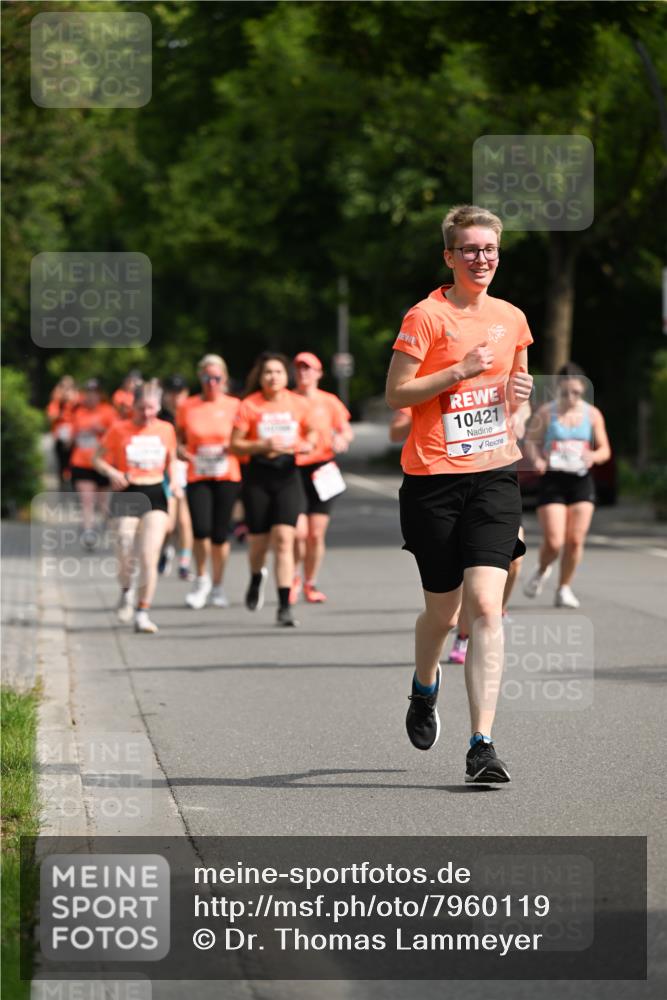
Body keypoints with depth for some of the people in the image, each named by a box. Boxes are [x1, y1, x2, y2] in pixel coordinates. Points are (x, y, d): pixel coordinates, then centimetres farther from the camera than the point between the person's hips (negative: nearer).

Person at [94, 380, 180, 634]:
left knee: (150, 556, -10)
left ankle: (143, 613, -1)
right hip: (128, 494, -1)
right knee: (126, 553, -8)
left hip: (155, 494, 1)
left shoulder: (166, 430, 6)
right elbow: (99, 459, 4)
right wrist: (112, 473, -16)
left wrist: (174, 481, 1)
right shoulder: (119, 430, -2)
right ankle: (126, 591, 27)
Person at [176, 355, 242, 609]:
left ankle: (217, 586, 20)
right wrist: (184, 453, -8)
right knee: (201, 529, -15)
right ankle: (202, 579, 8)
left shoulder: (234, 406, 3)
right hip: (198, 477, 0)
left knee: (220, 533, 1)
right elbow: (179, 441, 12)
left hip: (227, 476, 0)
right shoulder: (187, 408, 5)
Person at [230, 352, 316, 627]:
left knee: (284, 539, -12)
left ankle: (284, 607, -10)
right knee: (258, 540, 8)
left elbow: (311, 432, 20)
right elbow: (235, 445, -4)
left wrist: (308, 444, -3)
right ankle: (257, 578, 44)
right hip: (258, 475, 0)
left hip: (288, 473, 1)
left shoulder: (299, 404, 3)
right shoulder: (249, 406, -4)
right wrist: (262, 445, -18)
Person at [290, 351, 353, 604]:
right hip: (292, 469, -1)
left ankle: (310, 583, 18)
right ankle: (293, 578, 11)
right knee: (298, 531, -14)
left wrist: (342, 440, -10)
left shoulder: (329, 402, 7)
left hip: (321, 471, 1)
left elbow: (346, 431, 12)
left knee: (316, 534, 0)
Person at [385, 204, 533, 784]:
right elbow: (395, 394, -8)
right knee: (443, 610, 8)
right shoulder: (426, 316, -5)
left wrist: (520, 394, 4)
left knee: (485, 606, -12)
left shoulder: (511, 319, 11)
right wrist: (459, 371, -17)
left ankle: (482, 744, -15)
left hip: (494, 475, 3)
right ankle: (425, 689, 43)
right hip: (434, 479, -3)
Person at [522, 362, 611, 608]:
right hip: (552, 480, -2)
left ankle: (564, 588, 14)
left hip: (581, 480, 2)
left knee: (575, 540, -3)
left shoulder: (592, 414, 4)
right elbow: (531, 441, 1)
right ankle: (542, 571, 24)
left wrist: (594, 456, -15)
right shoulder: (545, 413, -2)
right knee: (553, 542, -9)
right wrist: (536, 459, -19)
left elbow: (605, 450, 8)